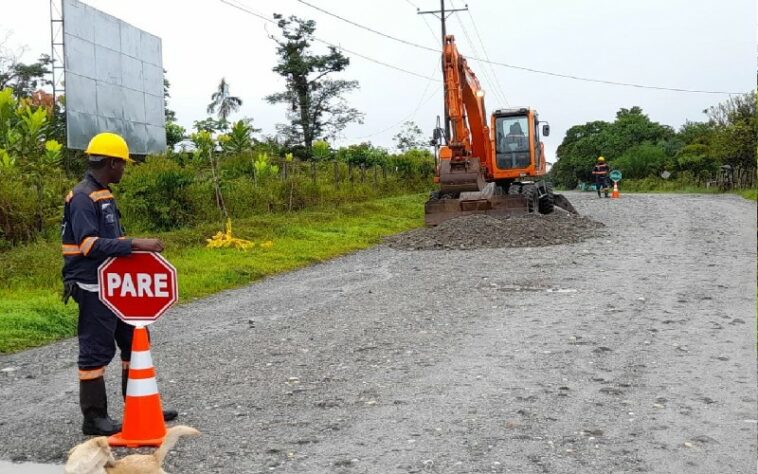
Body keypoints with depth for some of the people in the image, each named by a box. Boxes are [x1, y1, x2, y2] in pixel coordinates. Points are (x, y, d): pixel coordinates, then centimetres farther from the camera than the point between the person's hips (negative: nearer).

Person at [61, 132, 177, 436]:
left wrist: (137, 249, 10)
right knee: (97, 350, -1)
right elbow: (90, 245, -26)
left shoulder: (103, 195, 13)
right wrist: (135, 244, -29)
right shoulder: (83, 198, -16)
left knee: (135, 341, 14)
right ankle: (94, 417, 11)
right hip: (93, 289, -10)